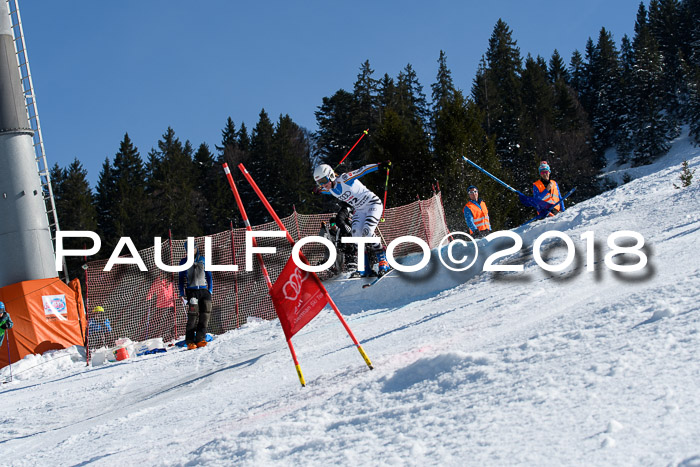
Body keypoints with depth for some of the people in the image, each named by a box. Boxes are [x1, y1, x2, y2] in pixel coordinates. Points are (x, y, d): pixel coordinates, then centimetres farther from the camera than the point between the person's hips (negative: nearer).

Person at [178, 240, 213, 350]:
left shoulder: (202, 260, 13)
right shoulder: (184, 262, 8)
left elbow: (209, 276, 17)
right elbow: (181, 279, 10)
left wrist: (210, 290, 9)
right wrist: (182, 294, 2)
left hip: (204, 290, 3)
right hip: (191, 291, -3)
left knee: (205, 314, -12)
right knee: (193, 316, -14)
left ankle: (200, 339, -9)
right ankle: (190, 341, -9)